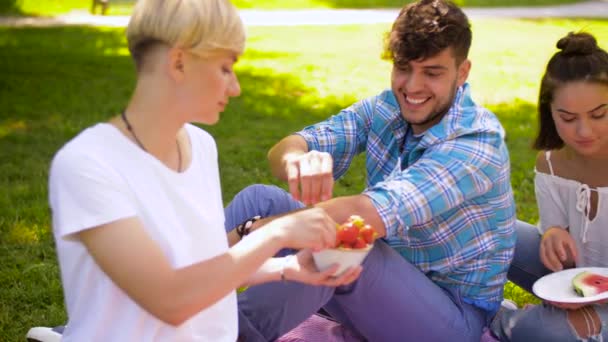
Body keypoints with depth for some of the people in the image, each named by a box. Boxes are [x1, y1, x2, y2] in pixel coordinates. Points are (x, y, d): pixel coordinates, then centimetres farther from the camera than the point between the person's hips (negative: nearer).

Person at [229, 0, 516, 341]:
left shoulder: (477, 144, -23)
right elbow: (284, 149, -15)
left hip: (454, 313, -6)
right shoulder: (387, 108, -4)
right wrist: (296, 160, -41)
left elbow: (370, 213, -36)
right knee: (260, 198, -9)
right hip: (385, 285, 6)